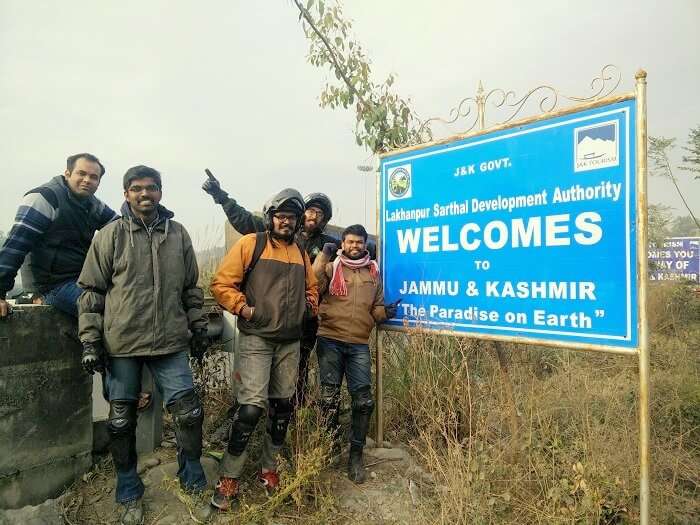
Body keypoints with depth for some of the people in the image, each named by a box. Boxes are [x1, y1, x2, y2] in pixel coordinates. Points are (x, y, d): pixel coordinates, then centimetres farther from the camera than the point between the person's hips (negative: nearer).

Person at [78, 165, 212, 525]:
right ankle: (130, 495, 33)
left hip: (171, 344, 1)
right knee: (121, 423, 12)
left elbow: (191, 287, 12)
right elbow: (91, 290, 1)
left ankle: (193, 485, 25)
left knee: (189, 414, 2)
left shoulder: (178, 234, 6)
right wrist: (90, 340, -3)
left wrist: (198, 327, 11)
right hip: (121, 345, -1)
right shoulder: (111, 235, -1)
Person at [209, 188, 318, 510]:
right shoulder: (250, 244, -4)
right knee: (251, 406, -12)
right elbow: (222, 283, -7)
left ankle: (269, 469, 31)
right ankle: (228, 478, 8)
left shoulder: (302, 254, 13)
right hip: (256, 339, -6)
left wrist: (311, 306, 8)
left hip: (290, 342, 6)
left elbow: (311, 288, 26)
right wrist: (243, 307, -16)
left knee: (282, 406, 12)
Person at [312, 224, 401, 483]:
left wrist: (385, 312, -3)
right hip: (330, 340, -2)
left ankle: (356, 454, 17)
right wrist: (323, 258, -15)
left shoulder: (374, 272, 14)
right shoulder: (331, 267, 5)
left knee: (364, 399, 0)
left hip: (359, 344, 2)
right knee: (329, 397, 6)